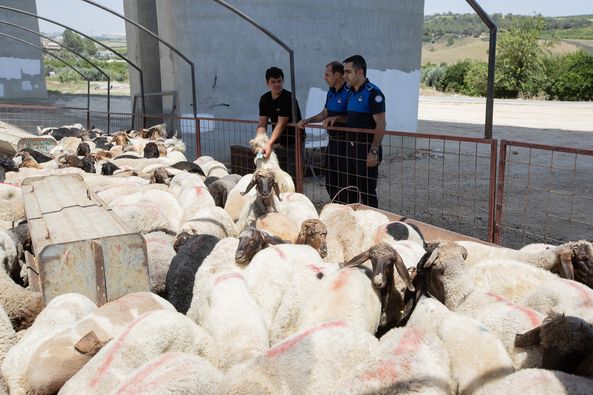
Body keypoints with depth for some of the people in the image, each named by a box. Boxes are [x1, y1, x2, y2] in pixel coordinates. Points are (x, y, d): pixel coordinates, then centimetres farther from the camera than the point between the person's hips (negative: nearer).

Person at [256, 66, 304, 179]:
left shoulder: (288, 98, -18)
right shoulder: (264, 99, 2)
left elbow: (281, 124, -25)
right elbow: (262, 124, -1)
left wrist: (269, 144, -34)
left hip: (293, 141, -6)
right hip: (278, 143, 6)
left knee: (292, 176, -8)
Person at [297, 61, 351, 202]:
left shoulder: (349, 92, -16)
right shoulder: (331, 92, 12)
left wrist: (337, 118, -28)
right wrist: (308, 120, 7)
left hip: (344, 142, -9)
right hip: (332, 140, 9)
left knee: (343, 181, -4)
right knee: (330, 180, 17)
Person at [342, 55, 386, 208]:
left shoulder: (373, 93, -15)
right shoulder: (352, 93, 11)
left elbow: (381, 125, -19)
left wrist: (374, 151, -22)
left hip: (367, 149, -9)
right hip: (352, 149, 9)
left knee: (367, 191, 0)